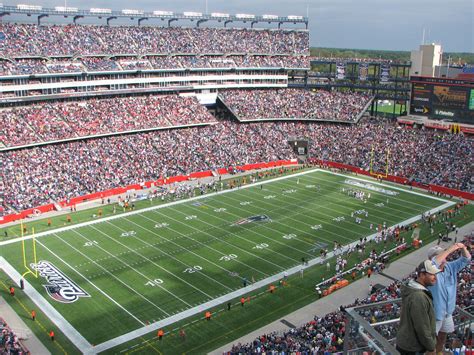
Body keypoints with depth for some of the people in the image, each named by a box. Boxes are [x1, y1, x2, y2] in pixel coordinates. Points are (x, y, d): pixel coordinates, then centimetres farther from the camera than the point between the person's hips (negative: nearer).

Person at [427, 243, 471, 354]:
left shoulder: (450, 267, -3)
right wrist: (450, 249, -44)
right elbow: (435, 263, -46)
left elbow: (466, 259, -1)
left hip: (447, 311, 7)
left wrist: (463, 248, -22)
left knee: (443, 335, 27)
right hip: (434, 312, -7)